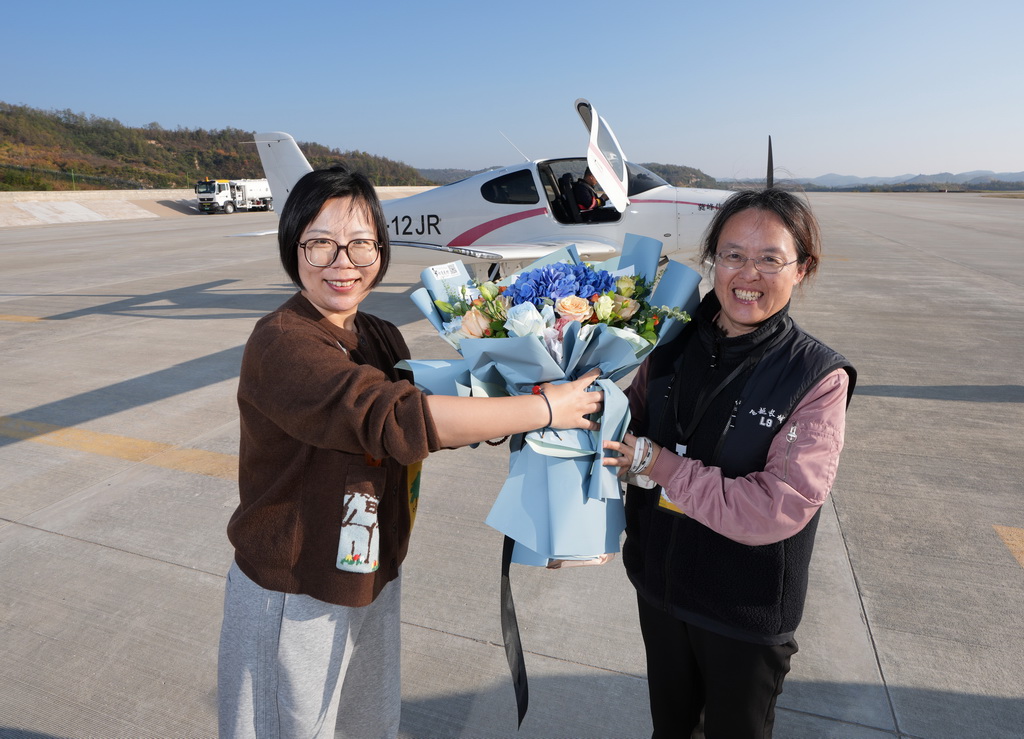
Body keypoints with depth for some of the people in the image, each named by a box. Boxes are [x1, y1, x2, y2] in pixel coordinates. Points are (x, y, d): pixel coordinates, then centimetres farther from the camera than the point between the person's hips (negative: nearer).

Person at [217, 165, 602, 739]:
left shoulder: (382, 337, 0)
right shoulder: (280, 343, -26)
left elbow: (423, 431, 4)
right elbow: (396, 419, -37)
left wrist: (494, 422, -13)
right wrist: (543, 408, -32)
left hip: (373, 580, 6)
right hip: (294, 598, -6)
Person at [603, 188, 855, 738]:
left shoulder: (819, 378, -20)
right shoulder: (676, 345, -7)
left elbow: (776, 510, -27)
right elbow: (631, 425, 6)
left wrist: (658, 465, -27)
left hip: (746, 611, -3)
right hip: (658, 581, 4)